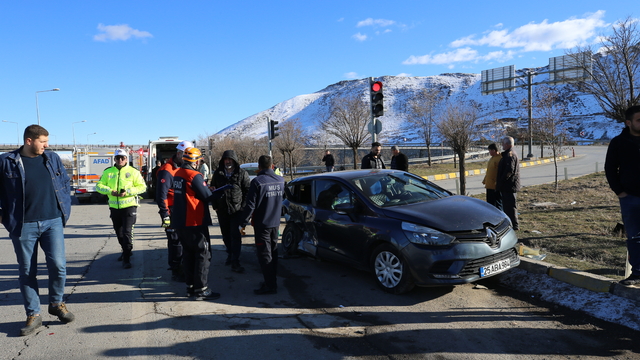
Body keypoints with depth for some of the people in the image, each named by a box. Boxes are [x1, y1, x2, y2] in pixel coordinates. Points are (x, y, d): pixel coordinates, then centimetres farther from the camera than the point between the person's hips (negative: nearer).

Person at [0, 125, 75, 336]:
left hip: (52, 222, 1)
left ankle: (57, 304, 20)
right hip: (23, 226, -1)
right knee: (26, 271, 7)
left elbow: (65, 183, 16)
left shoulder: (53, 158, 7)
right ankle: (33, 315, 20)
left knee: (58, 265, -4)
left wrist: (65, 209, 9)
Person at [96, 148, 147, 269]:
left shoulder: (133, 171, -2)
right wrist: (110, 191, -13)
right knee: (119, 232, 18)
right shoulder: (108, 172, 8)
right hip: (114, 207, 5)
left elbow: (142, 187, -4)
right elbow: (99, 185, 6)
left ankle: (126, 259, -3)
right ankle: (125, 251, 40)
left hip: (129, 206, -4)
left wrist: (127, 192, -18)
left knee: (127, 232, -10)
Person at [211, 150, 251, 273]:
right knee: (226, 235, 14)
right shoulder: (218, 173, 7)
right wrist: (215, 206, 9)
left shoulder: (242, 173, -3)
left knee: (236, 235, -8)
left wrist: (243, 206, -7)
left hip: (237, 210, -4)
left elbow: (248, 190, -1)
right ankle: (230, 253, 35)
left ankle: (235, 262, -5)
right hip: (222, 210, 4)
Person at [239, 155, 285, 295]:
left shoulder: (257, 181, -16)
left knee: (264, 255, 0)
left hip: (262, 224, -6)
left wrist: (242, 223, -11)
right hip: (276, 223, 6)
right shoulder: (280, 180, 2)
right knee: (273, 252, 16)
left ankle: (270, 285, 3)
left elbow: (250, 205, -17)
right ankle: (272, 281, 26)